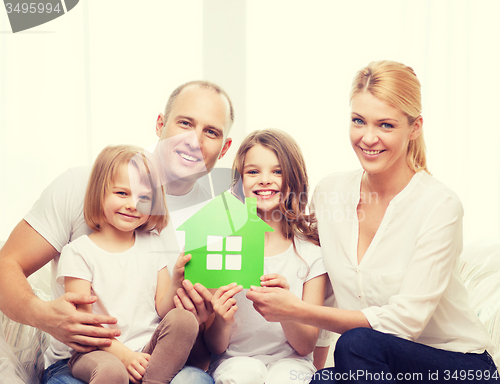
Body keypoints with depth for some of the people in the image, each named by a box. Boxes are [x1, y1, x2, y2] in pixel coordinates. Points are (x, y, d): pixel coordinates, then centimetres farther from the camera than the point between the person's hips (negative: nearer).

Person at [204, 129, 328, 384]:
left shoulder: (310, 251, 0)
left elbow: (306, 346, -1)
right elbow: (214, 347, 2)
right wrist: (221, 322, -21)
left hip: (290, 361, 0)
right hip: (234, 360, 0)